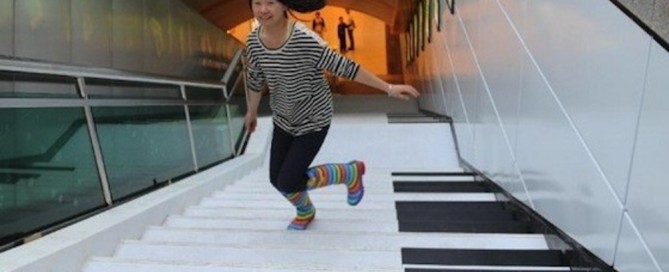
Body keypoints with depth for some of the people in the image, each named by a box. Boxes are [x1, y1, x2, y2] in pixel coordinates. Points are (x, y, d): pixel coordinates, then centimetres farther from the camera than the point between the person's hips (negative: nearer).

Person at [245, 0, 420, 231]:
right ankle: (305, 212, 46)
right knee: (277, 179, 12)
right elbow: (255, 78, 6)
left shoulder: (304, 39, -30)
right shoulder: (254, 40, -11)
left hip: (313, 120, -6)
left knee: (288, 182, -6)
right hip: (284, 118, 6)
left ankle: (350, 173, 17)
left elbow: (344, 67, -26)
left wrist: (389, 88, -25)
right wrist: (252, 111, 20)